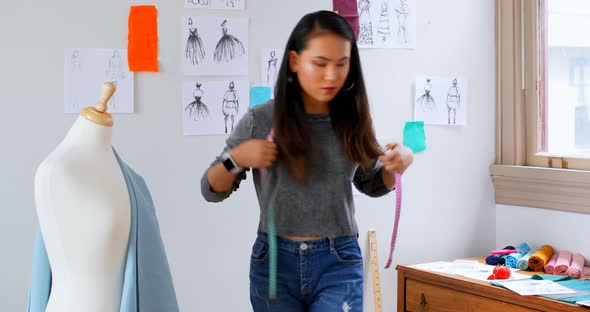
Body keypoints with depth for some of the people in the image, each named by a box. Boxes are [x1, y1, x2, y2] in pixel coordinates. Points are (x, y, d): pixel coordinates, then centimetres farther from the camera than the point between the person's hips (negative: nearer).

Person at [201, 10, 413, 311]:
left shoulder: (354, 122, -1)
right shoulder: (260, 121, -6)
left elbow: (372, 185, 16)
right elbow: (212, 190, 4)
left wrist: (397, 165, -4)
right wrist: (235, 159, -15)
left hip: (339, 265, 1)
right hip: (275, 263, 0)